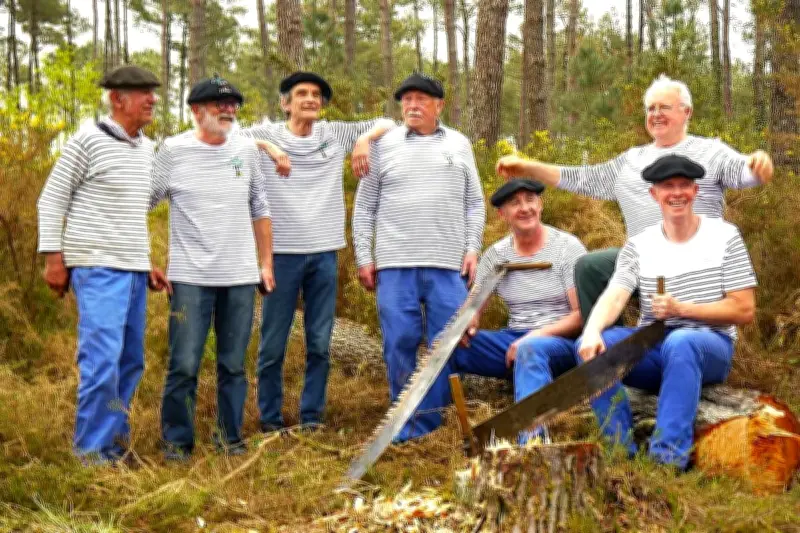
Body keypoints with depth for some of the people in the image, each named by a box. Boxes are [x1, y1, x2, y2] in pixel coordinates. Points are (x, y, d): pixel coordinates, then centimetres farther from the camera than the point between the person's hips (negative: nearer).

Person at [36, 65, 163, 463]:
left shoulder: (147, 148, 12)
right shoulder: (87, 141, -8)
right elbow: (52, 200, -5)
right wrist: (53, 258, -10)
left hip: (134, 269, 7)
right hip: (97, 267, -7)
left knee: (131, 362, 11)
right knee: (102, 360, -13)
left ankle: (115, 439, 23)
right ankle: (92, 452, -3)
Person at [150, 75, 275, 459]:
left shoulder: (246, 149, 8)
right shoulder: (173, 150, -3)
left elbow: (259, 209, 15)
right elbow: (140, 205, 1)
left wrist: (266, 262, 11)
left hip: (241, 277, 3)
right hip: (190, 278, -3)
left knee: (234, 365, 9)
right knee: (184, 365, -4)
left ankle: (230, 435, 20)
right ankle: (177, 440, 10)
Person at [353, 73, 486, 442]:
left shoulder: (459, 144, 12)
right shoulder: (384, 145, 7)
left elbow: (474, 203, 14)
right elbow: (364, 207, 8)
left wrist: (473, 249, 3)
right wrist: (364, 257, 2)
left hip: (448, 265, 1)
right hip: (395, 264, -1)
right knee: (400, 343, -1)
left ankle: (431, 425, 9)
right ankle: (407, 425, 9)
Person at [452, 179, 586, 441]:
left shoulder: (567, 247, -4)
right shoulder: (495, 255, 7)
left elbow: (582, 315, -9)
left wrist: (537, 335, -22)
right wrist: (466, 324, -18)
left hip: (563, 343, -5)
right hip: (514, 341, 5)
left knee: (531, 350, -41)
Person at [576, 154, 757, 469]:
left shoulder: (724, 236, 2)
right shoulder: (638, 246, 7)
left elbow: (744, 311, -3)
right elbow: (613, 297, -10)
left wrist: (682, 309, -16)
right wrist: (592, 331, -33)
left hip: (709, 349, -3)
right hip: (652, 348, 3)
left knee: (680, 342, -38)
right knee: (593, 346, -24)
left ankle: (668, 458, -38)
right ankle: (622, 451, -22)